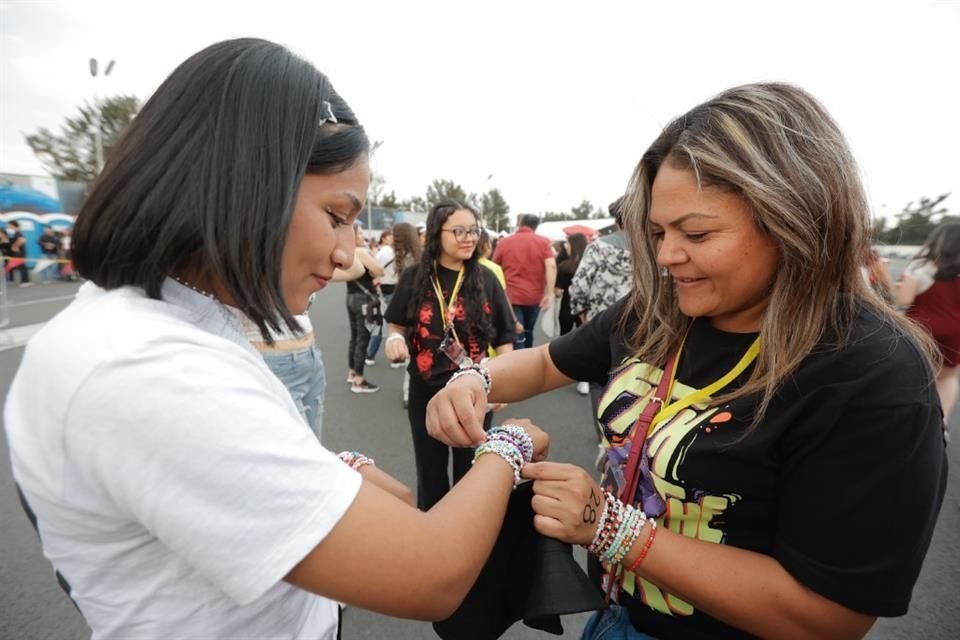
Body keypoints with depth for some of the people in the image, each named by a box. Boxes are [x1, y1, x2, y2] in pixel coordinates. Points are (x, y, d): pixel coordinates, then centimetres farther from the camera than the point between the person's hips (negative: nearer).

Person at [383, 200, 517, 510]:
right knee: (430, 475, 20)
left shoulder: (485, 280, -6)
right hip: (426, 393, 1)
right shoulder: (414, 278, -6)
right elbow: (397, 325, 6)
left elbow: (504, 338, -1)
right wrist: (395, 339, -15)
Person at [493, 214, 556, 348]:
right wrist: (549, 293, -16)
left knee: (516, 337, -3)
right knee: (528, 333, 22)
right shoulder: (543, 242, 2)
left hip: (511, 296, -2)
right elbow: (551, 266, -12)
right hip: (535, 296, 2)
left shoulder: (504, 242, 4)